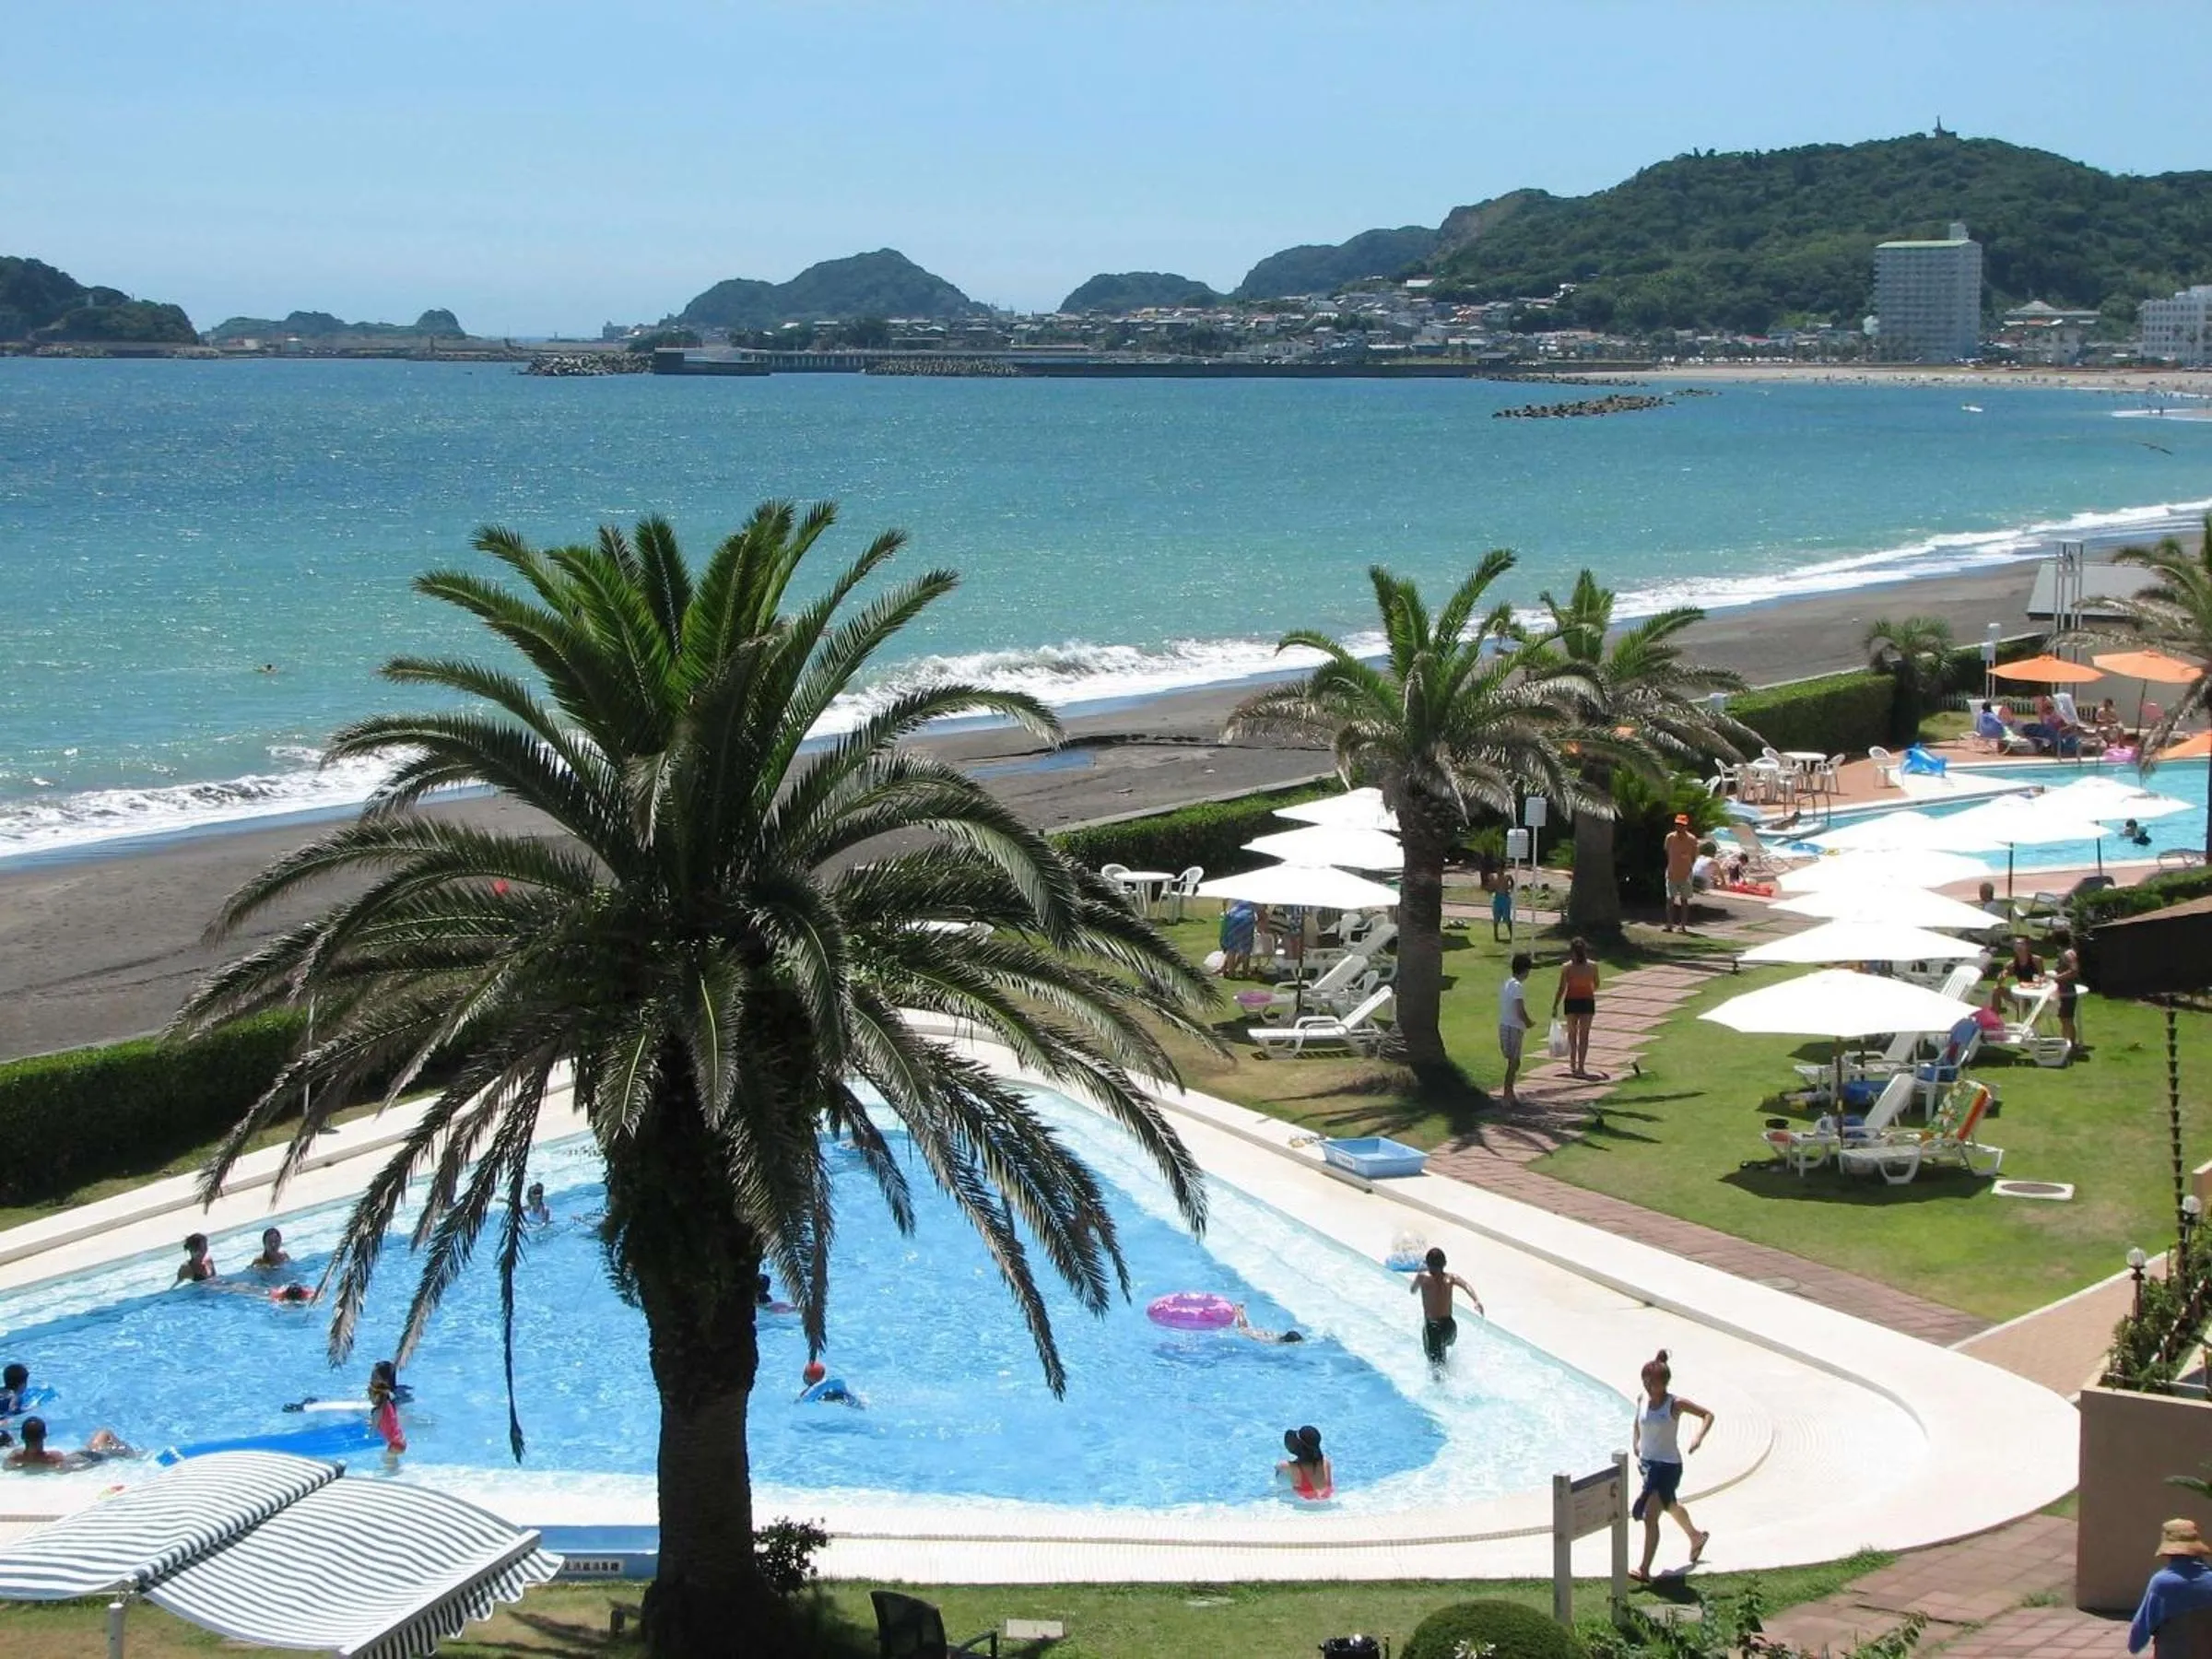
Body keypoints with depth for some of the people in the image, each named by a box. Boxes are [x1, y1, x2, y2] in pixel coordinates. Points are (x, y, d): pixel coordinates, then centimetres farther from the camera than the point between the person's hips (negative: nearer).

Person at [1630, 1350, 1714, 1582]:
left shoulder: (1675, 1403, -17)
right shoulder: (1642, 1400, -2)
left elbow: (1707, 1415, -9)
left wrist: (1698, 1439, -22)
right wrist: (1636, 1442, 10)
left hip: (1668, 1466, -7)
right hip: (1647, 1462, 7)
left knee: (1650, 1515, -15)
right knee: (1670, 1507, 29)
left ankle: (1645, 1571, -12)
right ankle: (1696, 1537, 56)